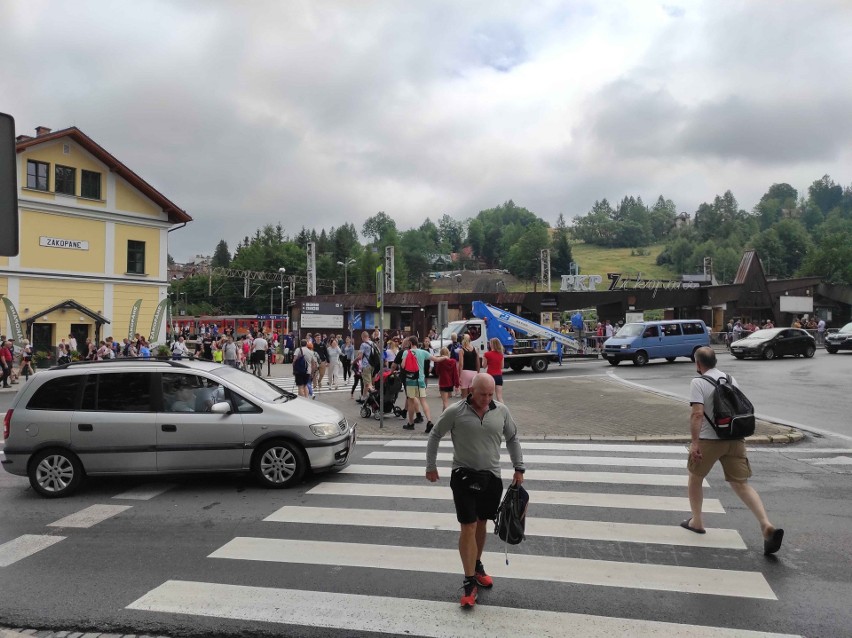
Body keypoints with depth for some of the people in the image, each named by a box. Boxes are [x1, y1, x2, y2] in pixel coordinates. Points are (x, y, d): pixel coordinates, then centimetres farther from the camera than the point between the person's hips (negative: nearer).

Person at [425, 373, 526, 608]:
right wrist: (431, 466, 3)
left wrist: (519, 468, 10)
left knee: (481, 523, 17)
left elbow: (512, 439, 13)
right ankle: (470, 581, 6)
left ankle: (477, 566, 37)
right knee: (468, 527, -4)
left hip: (492, 477, 4)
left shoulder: (502, 411, -1)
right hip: (464, 477, -3)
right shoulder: (455, 412, -12)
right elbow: (435, 435, 1)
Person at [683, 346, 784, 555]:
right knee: (741, 484, 6)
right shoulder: (731, 380, 12)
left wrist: (694, 442, -18)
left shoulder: (698, 383, -9)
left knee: (695, 478, 17)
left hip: (709, 439, -5)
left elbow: (697, 414, -18)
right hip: (735, 439, 5)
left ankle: (696, 521, 27)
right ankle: (767, 526, -12)